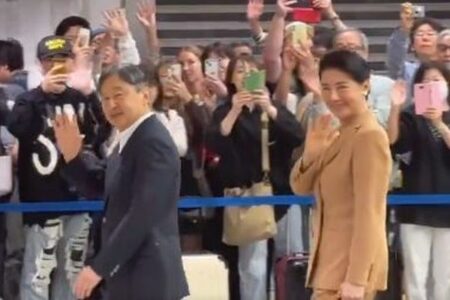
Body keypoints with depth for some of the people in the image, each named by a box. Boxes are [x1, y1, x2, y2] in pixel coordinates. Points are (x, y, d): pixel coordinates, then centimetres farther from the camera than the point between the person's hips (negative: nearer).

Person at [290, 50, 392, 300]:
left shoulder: (369, 136, -15)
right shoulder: (340, 134, 15)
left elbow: (369, 214, -20)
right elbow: (301, 187, 14)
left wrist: (356, 278, -23)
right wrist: (311, 152, -6)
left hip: (352, 265, -9)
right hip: (331, 259, 9)